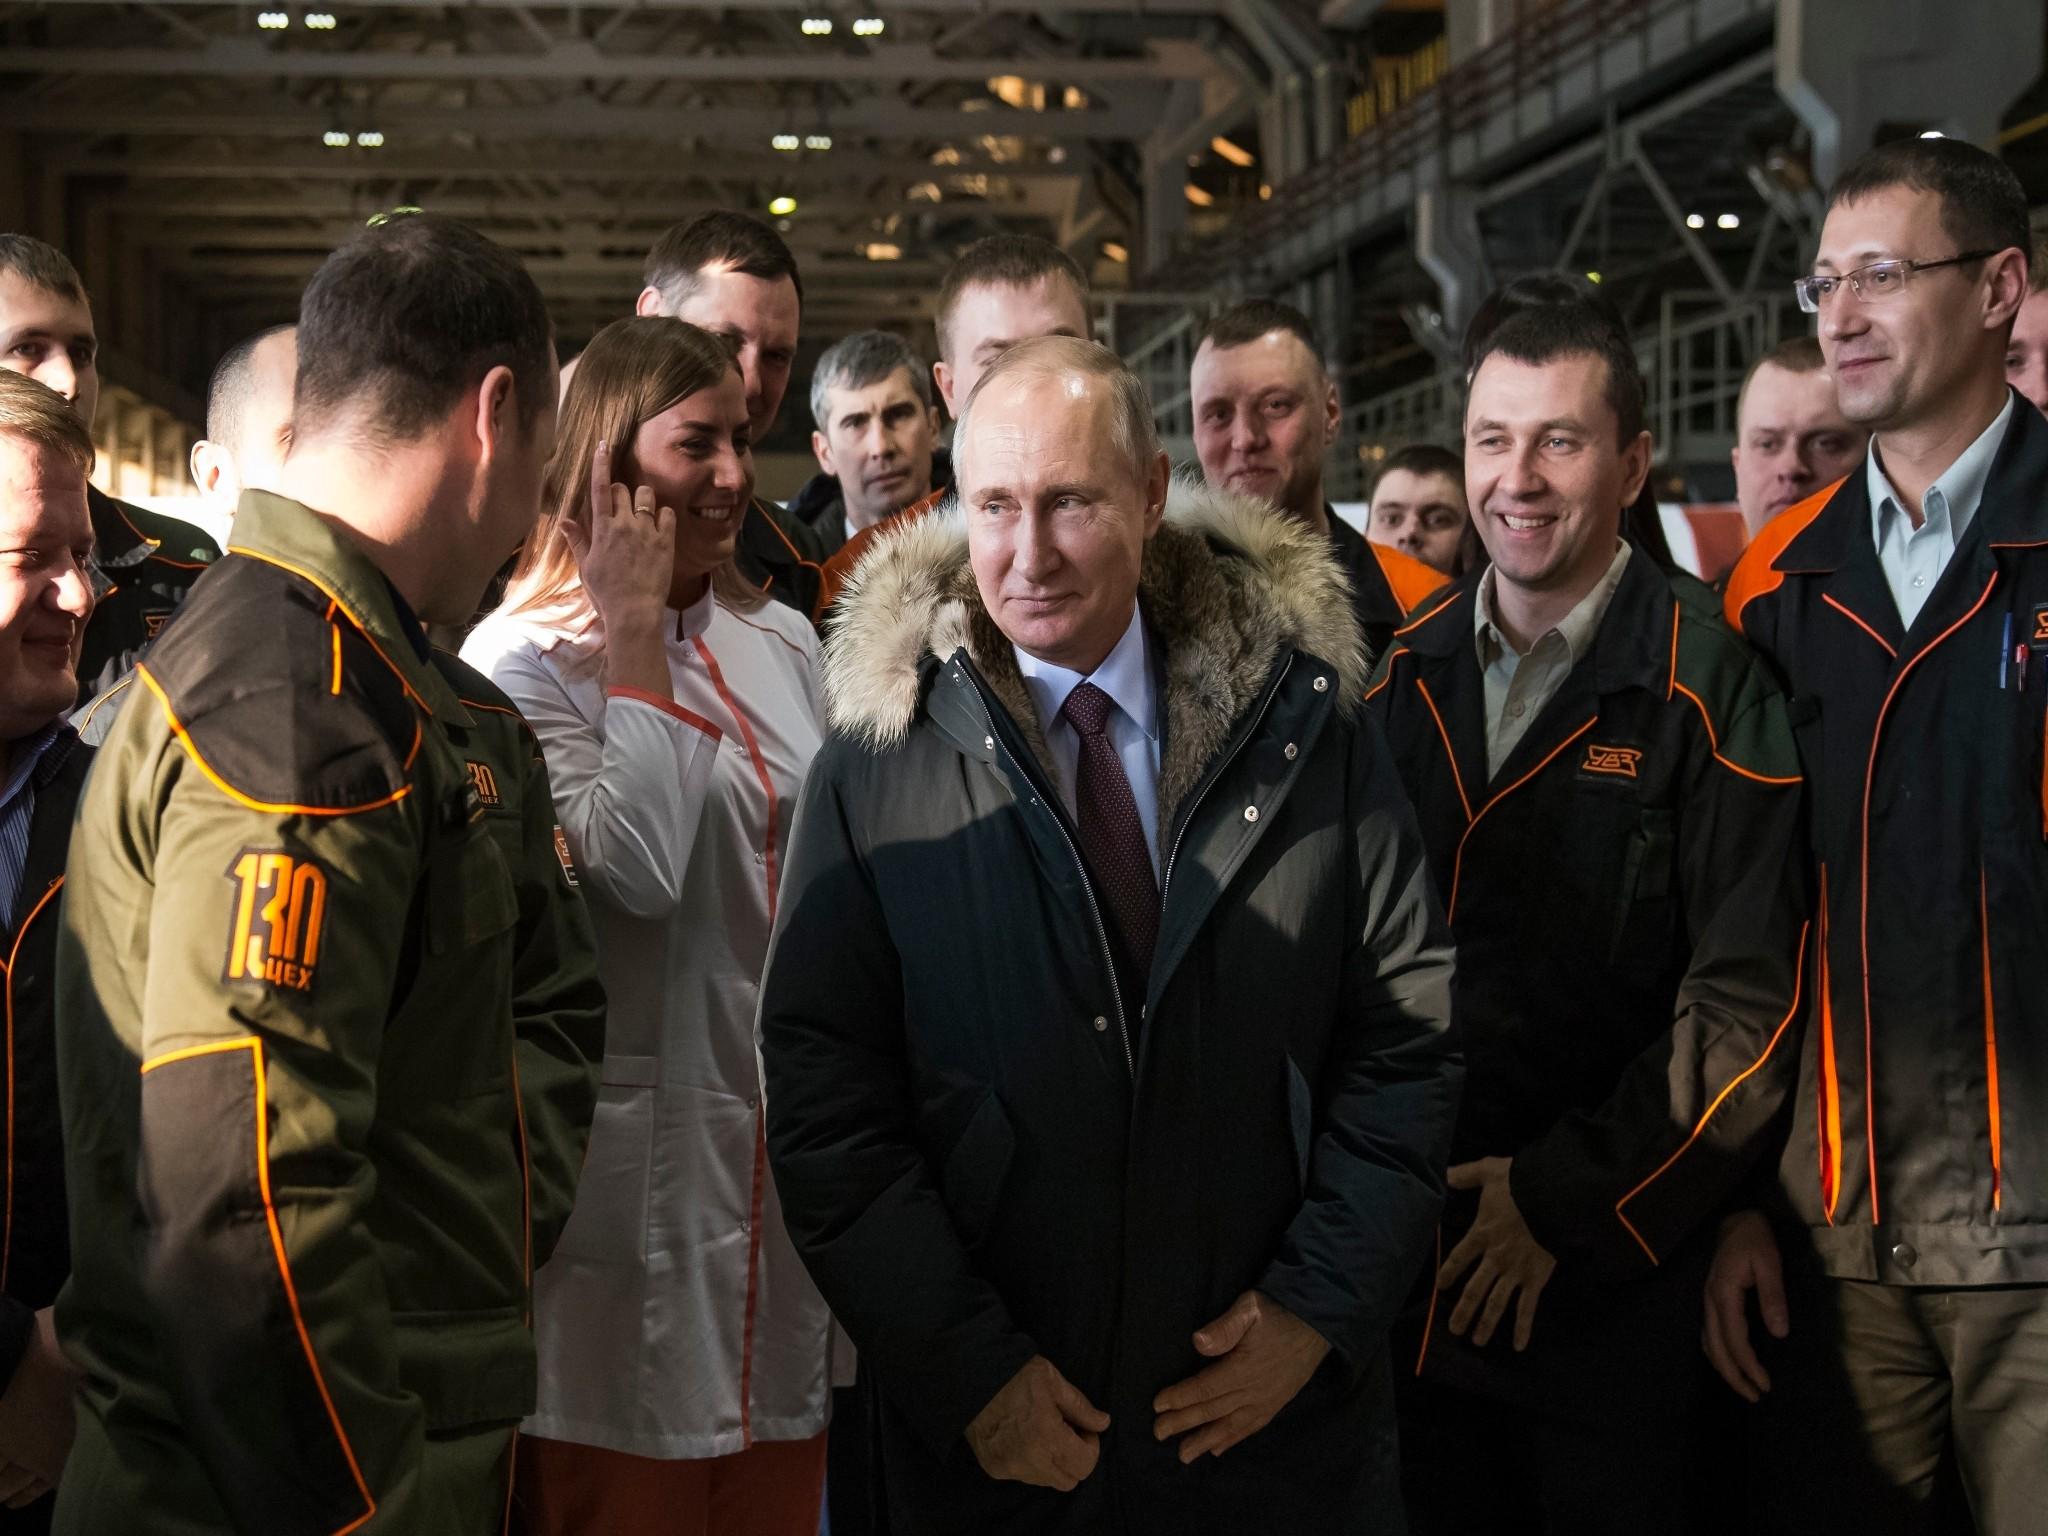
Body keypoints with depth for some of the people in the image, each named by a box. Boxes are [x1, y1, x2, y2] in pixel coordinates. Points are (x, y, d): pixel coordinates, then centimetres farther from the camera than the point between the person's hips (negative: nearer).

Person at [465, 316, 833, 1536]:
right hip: (640, 1149, -6)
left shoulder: (783, 642, 10)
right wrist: (635, 628, -17)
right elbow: (638, 866, -25)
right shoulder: (527, 658, -10)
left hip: (783, 1147, 6)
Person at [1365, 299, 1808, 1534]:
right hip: (1414, 1265, 5)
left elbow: (1746, 1004, -15)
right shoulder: (1410, 674, 6)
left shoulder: (1709, 687, -11)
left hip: (1613, 1281, -4)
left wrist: (1567, 1199, -14)